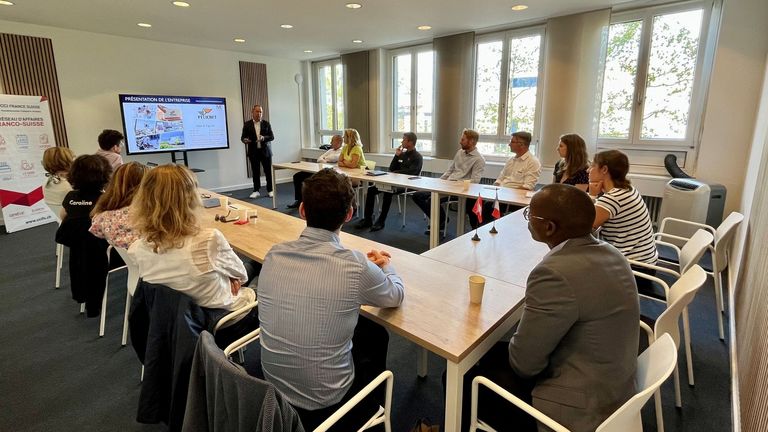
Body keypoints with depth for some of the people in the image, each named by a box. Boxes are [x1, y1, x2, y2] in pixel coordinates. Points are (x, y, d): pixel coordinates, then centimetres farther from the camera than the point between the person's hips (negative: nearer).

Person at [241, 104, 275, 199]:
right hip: (253, 152, 0)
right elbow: (243, 137, 4)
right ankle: (256, 191, 13)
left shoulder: (266, 124, 5)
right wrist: (245, 140, -20)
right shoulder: (247, 124, 5)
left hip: (265, 151, 0)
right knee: (255, 172, 3)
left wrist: (264, 138, -19)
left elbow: (272, 137, 0)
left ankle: (270, 190, 12)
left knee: (268, 171, 2)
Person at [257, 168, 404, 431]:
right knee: (377, 335, 22)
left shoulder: (274, 256, -13)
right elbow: (396, 297, -4)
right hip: (324, 402, -4)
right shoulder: (357, 267, -26)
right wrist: (386, 267, 17)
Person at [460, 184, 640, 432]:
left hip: (579, 408, -8)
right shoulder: (608, 253, -1)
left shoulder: (556, 273, -30)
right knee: (495, 352, 20)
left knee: (463, 377, 5)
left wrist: (512, 349, 0)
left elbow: (523, 363, -21)